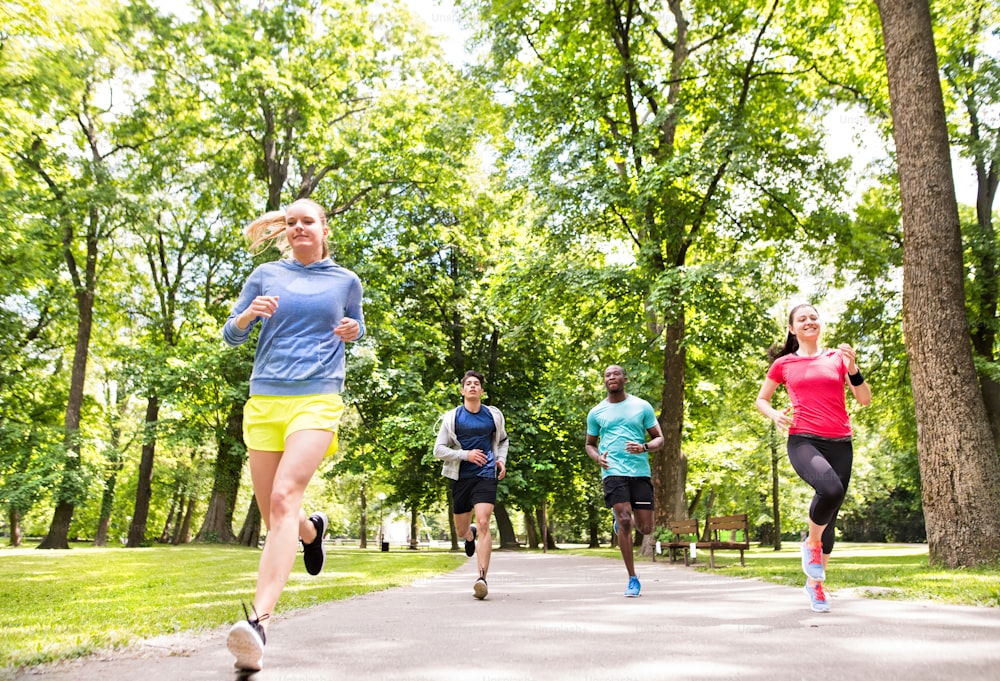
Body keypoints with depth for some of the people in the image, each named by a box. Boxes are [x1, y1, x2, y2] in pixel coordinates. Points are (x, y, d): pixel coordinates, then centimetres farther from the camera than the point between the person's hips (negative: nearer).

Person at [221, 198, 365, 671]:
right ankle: (312, 528, 44)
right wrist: (250, 314, -9)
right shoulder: (266, 276, 12)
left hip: (317, 400, -3)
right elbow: (231, 335, 14)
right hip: (264, 401, 3)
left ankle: (260, 620, -28)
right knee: (271, 513, 8)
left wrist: (352, 330, 0)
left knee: (284, 498, -22)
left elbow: (356, 327, 25)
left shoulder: (346, 281, 10)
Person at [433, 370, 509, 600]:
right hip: (461, 477, 1)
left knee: (483, 523, -18)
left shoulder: (493, 415, 6)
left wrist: (501, 460, 5)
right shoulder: (452, 417, 0)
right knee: (461, 530, 12)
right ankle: (470, 536, 51)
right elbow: (439, 449, -2)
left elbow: (503, 440, 24)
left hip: (486, 476, -1)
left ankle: (482, 578, -18)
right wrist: (466, 455, -15)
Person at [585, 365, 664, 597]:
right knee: (624, 521, -15)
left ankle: (622, 519, 36)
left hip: (640, 472, 1)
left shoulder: (642, 406, 7)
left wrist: (644, 447, -13)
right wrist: (597, 457, -3)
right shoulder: (596, 413, 9)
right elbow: (590, 444, 20)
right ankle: (633, 578, -3)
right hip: (613, 472, -1)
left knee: (645, 528, 1)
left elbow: (659, 439, 9)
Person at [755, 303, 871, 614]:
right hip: (803, 440, -3)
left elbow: (865, 399, 8)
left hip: (839, 444, 3)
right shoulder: (784, 364, 8)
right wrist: (775, 415, -4)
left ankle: (815, 582, 27)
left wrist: (852, 367, -8)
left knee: (831, 516, 7)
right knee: (831, 489, -33)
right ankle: (811, 543, -4)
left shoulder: (837, 358, 11)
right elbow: (761, 399, 17)